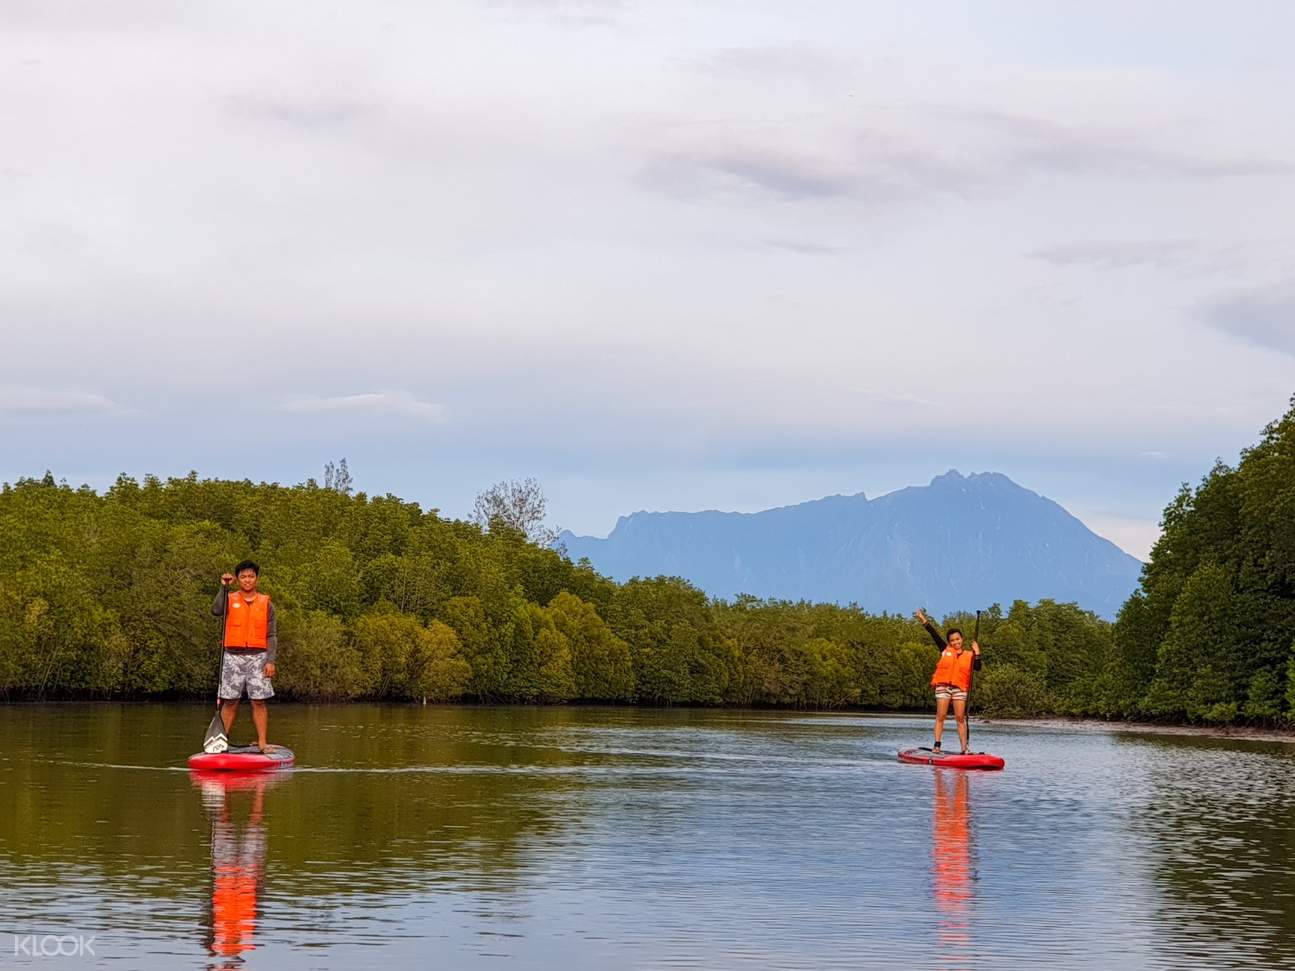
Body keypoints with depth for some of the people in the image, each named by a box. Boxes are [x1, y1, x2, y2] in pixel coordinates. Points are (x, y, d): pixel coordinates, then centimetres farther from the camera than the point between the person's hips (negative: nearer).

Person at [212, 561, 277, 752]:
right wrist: (224, 588, -20)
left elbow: (272, 635, 5)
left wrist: (271, 660, -5)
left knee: (258, 701, -3)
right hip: (233, 657, 0)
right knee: (229, 701, 1)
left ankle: (262, 742, -2)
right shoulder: (230, 599, 6)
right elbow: (216, 611, -17)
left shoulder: (266, 603, 7)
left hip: (258, 657, 0)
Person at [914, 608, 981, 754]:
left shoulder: (968, 655, 11)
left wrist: (976, 653, -9)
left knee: (960, 718, -1)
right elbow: (934, 635, 6)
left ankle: (964, 748, -2)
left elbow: (977, 668, -1)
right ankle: (937, 745, -3)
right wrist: (924, 620, 0)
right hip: (943, 686, 0)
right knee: (940, 716, -4)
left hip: (960, 688, 0)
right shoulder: (945, 650, 10)